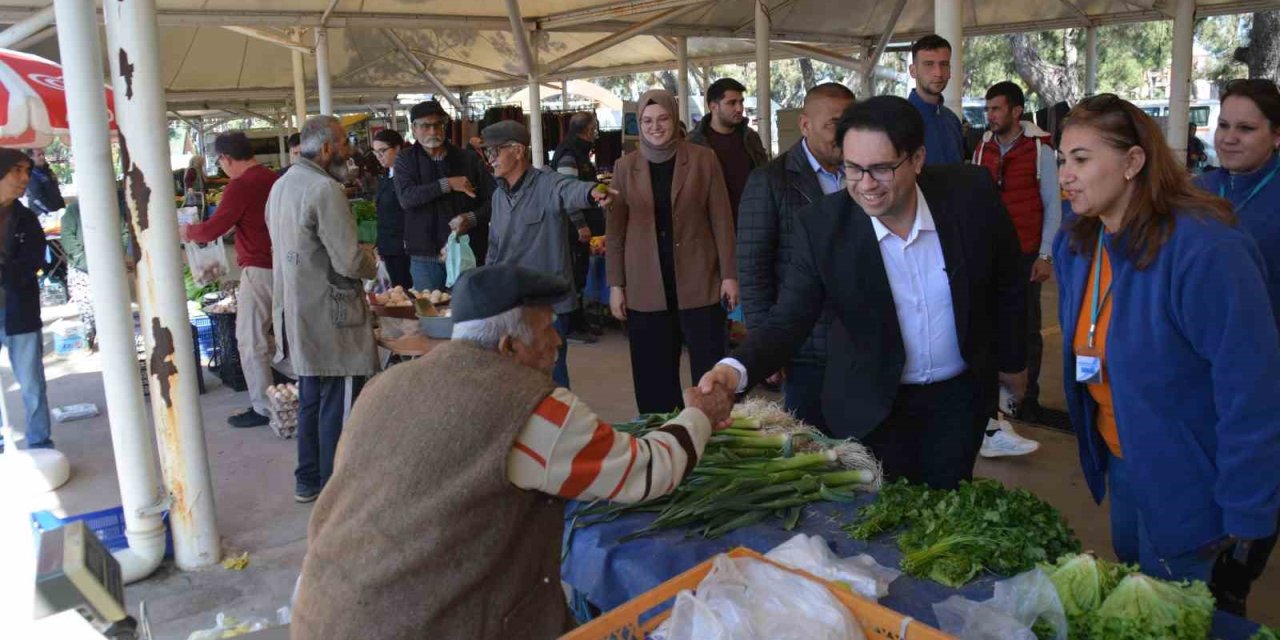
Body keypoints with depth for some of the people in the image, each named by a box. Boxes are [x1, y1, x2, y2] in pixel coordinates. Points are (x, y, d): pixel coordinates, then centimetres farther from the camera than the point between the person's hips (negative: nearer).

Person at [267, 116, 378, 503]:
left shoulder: (281, 185, 11)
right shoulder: (325, 189, -18)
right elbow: (349, 261, -22)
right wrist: (372, 264, 0)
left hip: (297, 315, 9)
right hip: (329, 318, -9)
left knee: (311, 399, 19)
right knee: (339, 405, 0)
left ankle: (309, 480, 29)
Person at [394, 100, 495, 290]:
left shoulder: (468, 160, 6)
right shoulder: (405, 161, 6)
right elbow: (406, 198, -11)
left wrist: (472, 218, -15)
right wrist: (447, 185, -16)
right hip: (425, 256, 0)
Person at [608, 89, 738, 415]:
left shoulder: (703, 159, 1)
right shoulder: (625, 166, 6)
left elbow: (721, 219, 2)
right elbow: (614, 229, 7)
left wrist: (729, 274, -2)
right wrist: (615, 285, 2)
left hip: (698, 283, -1)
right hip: (646, 288, 2)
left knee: (710, 372, 1)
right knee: (654, 377, 7)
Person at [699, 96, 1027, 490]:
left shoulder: (972, 193, -17)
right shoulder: (820, 227, -21)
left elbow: (1007, 284, -1)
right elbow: (788, 320, -19)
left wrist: (1012, 360, 10)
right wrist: (737, 369, -39)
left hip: (960, 396, 2)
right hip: (874, 408, -1)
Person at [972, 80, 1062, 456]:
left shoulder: (1040, 149, -3)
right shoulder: (982, 149, 8)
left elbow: (1052, 204, -2)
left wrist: (1045, 255, -6)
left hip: (1026, 254, -3)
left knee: (1027, 327, 5)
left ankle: (1029, 398, 16)